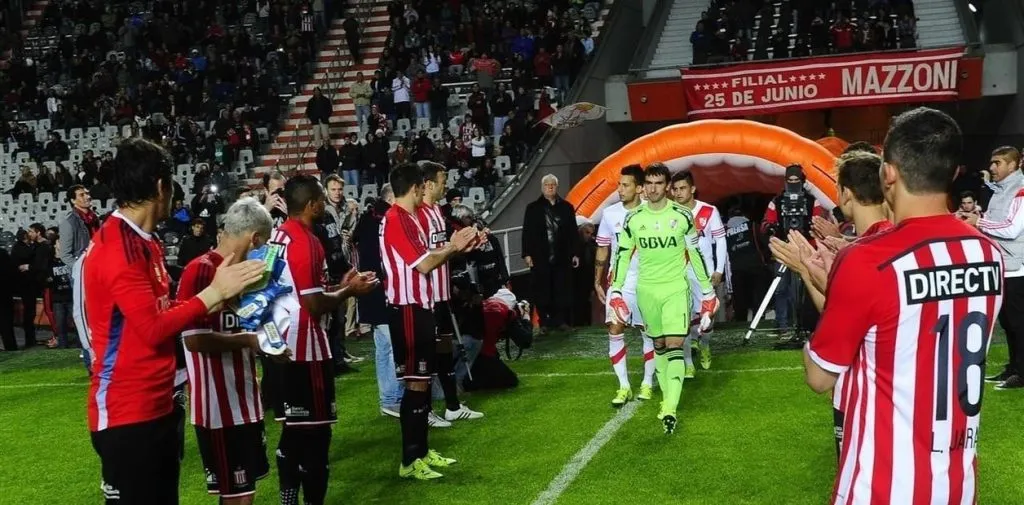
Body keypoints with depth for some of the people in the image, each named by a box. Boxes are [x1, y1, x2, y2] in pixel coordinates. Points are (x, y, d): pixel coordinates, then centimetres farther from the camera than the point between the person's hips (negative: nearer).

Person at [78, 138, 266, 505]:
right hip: (127, 415, -10)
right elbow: (154, 329, -23)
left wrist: (221, 295, 10)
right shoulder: (117, 250, -19)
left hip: (158, 406, 10)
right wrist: (213, 293, -18)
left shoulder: (142, 242, 12)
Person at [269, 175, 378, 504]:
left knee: (293, 428, 15)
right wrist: (349, 291, -5)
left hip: (285, 344, 9)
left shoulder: (279, 236, 11)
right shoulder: (306, 242, -18)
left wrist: (339, 286, 17)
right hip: (306, 347, -9)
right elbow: (315, 304, -20)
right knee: (315, 429, -2)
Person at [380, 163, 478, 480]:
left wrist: (454, 247, 6)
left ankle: (421, 451, 22)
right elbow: (424, 265, -20)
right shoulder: (397, 220, -16)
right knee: (416, 383, -7)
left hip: (419, 307, 10)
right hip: (408, 310, -10)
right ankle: (410, 461, -2)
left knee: (424, 381, 14)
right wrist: (452, 248, -6)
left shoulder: (407, 218, 15)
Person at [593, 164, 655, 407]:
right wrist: (598, 281, 7)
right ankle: (624, 386, 2)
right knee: (615, 330, -5)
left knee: (649, 332, 6)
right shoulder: (609, 213, 1)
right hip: (618, 282, 2)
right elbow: (603, 249, 9)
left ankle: (647, 383, 20)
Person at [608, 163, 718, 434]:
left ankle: (670, 409, -19)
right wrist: (615, 291, 4)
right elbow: (622, 255, 7)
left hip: (676, 288, -2)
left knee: (675, 345, -12)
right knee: (659, 345, 10)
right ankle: (667, 399, 23)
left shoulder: (682, 216, -5)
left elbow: (696, 254, 4)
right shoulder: (633, 218, 0)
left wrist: (708, 291, 6)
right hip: (646, 290, 2)